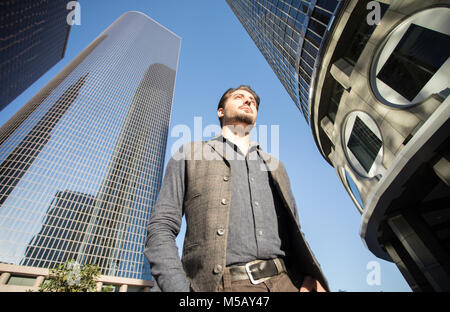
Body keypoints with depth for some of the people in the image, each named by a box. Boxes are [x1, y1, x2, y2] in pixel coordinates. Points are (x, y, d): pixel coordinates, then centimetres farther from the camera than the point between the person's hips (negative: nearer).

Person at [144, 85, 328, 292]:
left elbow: (293, 230, 15)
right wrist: (179, 288, -16)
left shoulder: (274, 166, 16)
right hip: (221, 285, -2)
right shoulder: (190, 155, 4)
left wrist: (310, 274, -3)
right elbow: (160, 229, -2)